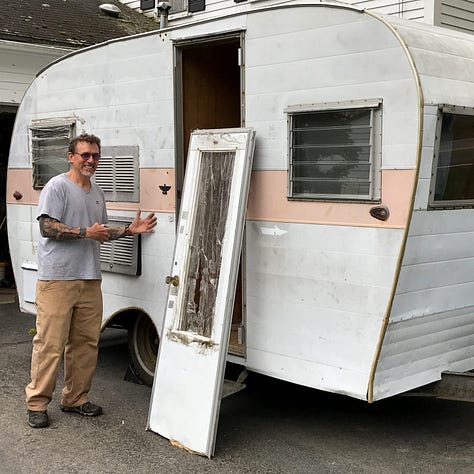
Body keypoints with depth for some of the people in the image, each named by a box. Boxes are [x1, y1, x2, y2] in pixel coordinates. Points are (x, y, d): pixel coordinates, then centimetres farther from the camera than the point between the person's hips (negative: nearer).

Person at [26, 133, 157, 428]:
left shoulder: (98, 193, 19)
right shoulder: (57, 186, -5)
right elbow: (47, 228, -13)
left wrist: (130, 230, 14)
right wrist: (86, 232, -16)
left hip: (90, 279, 8)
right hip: (57, 279, -7)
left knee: (86, 343, 10)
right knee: (50, 343, -6)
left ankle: (76, 398, 21)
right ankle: (37, 404, 4)